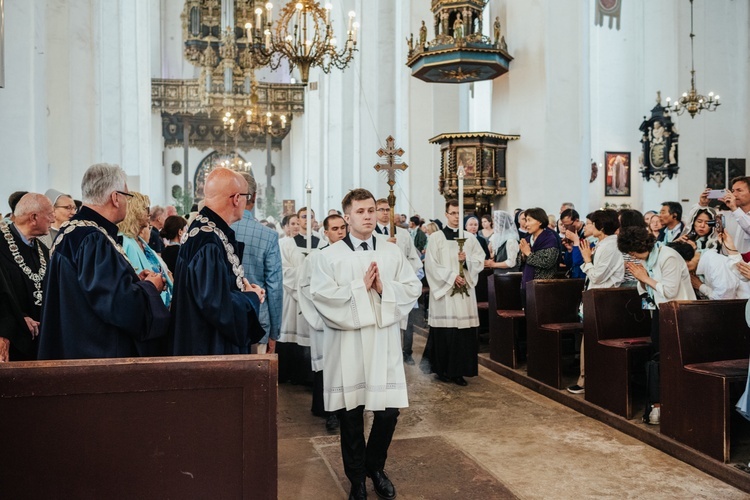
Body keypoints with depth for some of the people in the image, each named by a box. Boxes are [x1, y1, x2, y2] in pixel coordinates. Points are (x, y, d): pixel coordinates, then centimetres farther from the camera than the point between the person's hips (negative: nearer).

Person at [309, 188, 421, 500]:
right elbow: (320, 294, -12)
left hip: (384, 342, 2)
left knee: (388, 411, 3)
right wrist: (360, 286, -14)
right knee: (350, 414, 7)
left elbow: (413, 288, 4)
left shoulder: (392, 252, 7)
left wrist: (384, 288, -12)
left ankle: (375, 467, 31)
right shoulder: (331, 255, -1)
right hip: (347, 344, -2)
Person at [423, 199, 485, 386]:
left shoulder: (470, 238, 12)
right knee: (444, 330, -2)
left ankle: (458, 370, 5)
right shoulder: (436, 237, 1)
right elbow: (431, 265, -6)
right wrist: (452, 276, -13)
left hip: (465, 291, 3)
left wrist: (466, 261, -11)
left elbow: (480, 260, 8)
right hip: (444, 290, -3)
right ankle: (442, 369, 11)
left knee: (464, 331, -1)